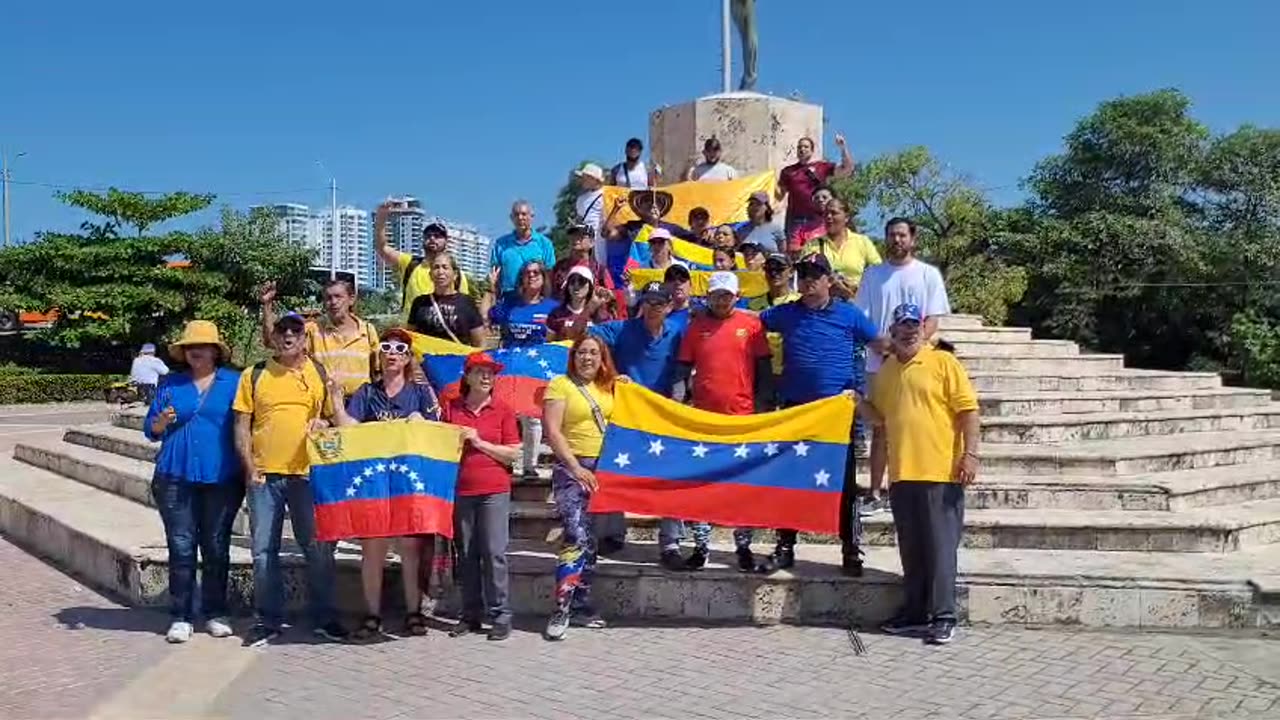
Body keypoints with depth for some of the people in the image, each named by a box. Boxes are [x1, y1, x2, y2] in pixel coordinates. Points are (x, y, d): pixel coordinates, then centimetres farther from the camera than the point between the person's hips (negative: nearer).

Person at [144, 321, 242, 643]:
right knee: (181, 547, 2)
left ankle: (216, 613, 16)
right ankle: (180, 617, 8)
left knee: (216, 548, 6)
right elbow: (150, 429, 12)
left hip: (222, 478, -1)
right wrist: (161, 422, -11)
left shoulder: (234, 382, 4)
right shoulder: (171, 383, 10)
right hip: (176, 477, 1)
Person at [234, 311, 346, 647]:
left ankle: (324, 618, 16)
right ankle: (267, 621, 17)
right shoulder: (254, 376, 6)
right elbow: (242, 425, 5)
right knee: (264, 550, 6)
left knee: (318, 549, 4)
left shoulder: (320, 373, 6)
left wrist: (324, 424, -13)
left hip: (308, 473, 0)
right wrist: (249, 468, -5)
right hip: (264, 476, 1)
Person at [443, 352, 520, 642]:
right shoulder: (451, 408, 9)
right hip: (461, 490, 2)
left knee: (494, 553, -5)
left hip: (494, 491, -2)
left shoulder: (503, 410, 3)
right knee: (466, 555, 8)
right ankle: (470, 615, 17)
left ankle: (500, 616, 3)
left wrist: (479, 442, -10)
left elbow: (513, 454, -2)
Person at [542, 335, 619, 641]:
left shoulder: (608, 387, 13)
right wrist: (576, 468, -17)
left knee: (591, 540, 9)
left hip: (603, 469, 6)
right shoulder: (560, 384, -3)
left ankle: (581, 606, 18)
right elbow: (552, 431, -11)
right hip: (572, 468, -6)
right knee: (576, 536, -18)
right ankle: (561, 609, -15)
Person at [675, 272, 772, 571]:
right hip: (703, 417, 1)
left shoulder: (751, 325, 1)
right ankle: (701, 546, 14)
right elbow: (684, 367, 6)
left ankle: (744, 546, 17)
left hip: (743, 416, -1)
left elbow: (764, 369, 3)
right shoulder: (696, 326, 4)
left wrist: (762, 407, -1)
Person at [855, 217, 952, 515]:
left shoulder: (928, 274, 4)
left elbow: (932, 320, -1)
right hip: (879, 362, 2)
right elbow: (861, 318, 5)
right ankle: (876, 493, 7)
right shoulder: (873, 274, 9)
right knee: (880, 427, 4)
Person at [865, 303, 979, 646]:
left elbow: (968, 409, -6)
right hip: (902, 472, 6)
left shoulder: (943, 362, -2)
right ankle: (915, 611, 22)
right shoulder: (885, 371, 15)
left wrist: (970, 454, -14)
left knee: (940, 545, -1)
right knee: (911, 548, 12)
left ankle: (944, 616, 4)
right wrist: (862, 404, 6)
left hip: (940, 471, -6)